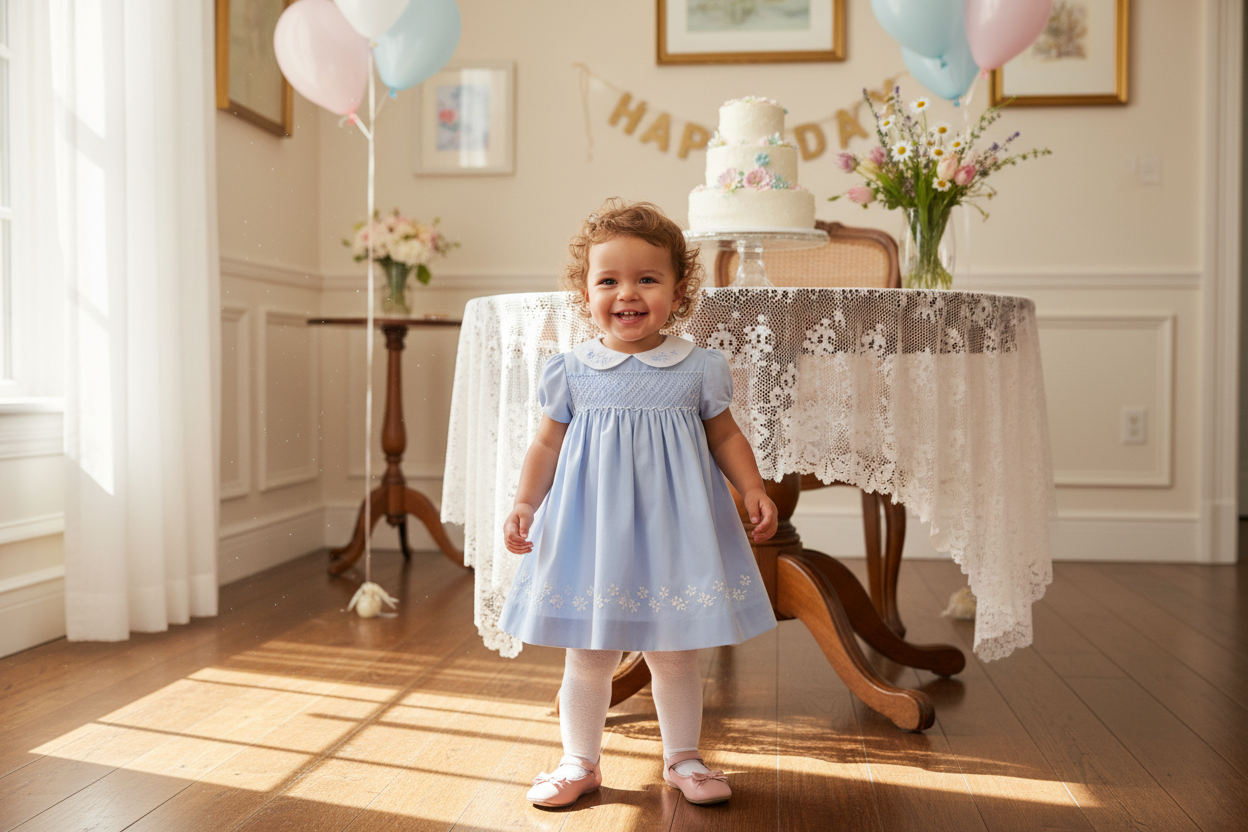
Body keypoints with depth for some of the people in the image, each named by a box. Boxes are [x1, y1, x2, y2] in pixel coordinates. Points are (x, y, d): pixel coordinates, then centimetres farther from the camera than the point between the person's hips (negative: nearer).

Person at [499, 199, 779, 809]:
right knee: (587, 657, 10)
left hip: (671, 529, 0)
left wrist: (753, 489, -3)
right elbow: (546, 445, 6)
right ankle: (580, 763, 29)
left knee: (674, 656, 10)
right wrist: (523, 504, -4)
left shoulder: (698, 370, -1)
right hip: (592, 530, 0)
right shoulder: (571, 374, -1)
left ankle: (681, 758, 31)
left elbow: (725, 437, 9)